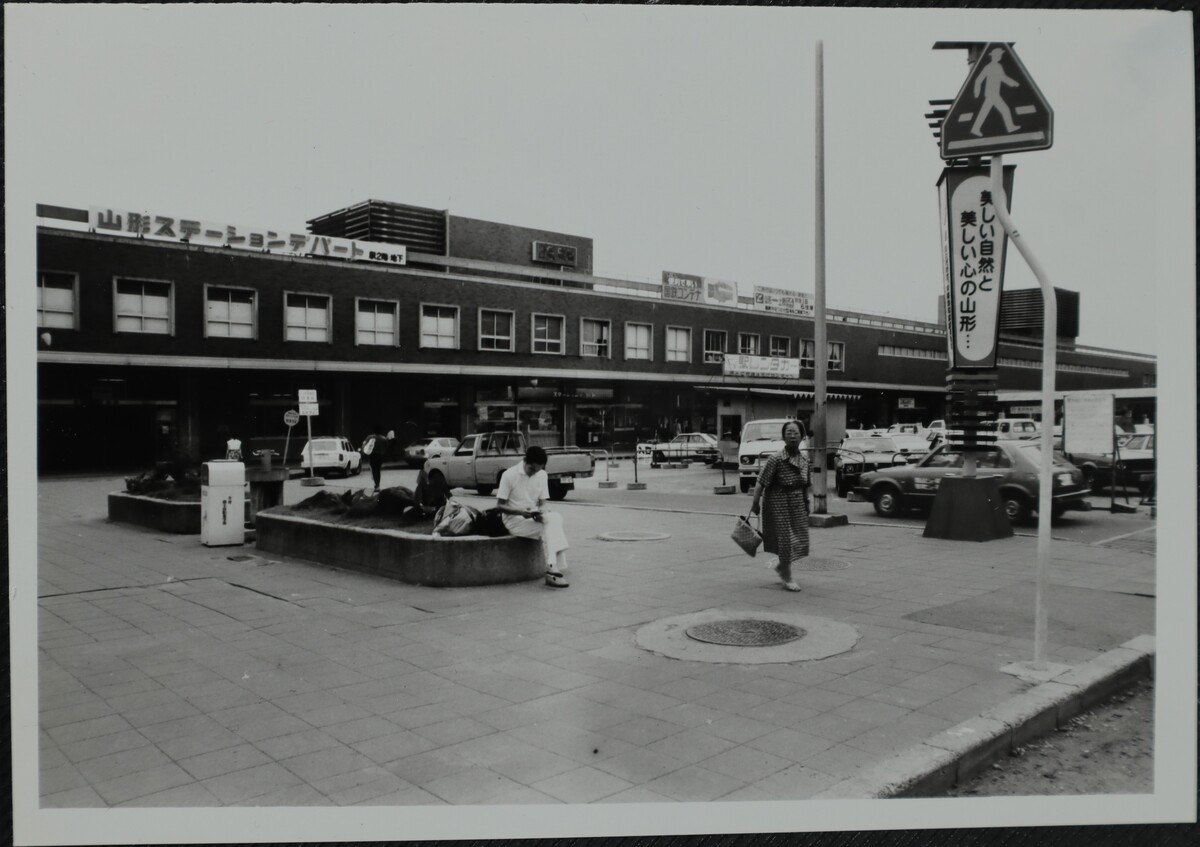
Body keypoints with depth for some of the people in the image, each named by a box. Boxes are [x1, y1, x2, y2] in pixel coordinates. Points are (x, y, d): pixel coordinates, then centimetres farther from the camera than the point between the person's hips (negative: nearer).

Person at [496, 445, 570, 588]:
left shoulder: (542, 475, 4)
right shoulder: (509, 475, -11)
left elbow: (542, 502, 8)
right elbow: (499, 506, -9)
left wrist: (540, 512, -16)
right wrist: (520, 511, -25)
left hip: (534, 518, 5)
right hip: (514, 520, -5)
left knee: (556, 517, -27)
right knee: (552, 528, -28)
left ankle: (552, 570, -29)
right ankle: (553, 570, -28)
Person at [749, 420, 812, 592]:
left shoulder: (804, 458, 1)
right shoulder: (776, 459, -17)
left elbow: (808, 484, 13)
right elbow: (761, 482, -15)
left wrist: (806, 500, 12)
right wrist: (755, 503, -14)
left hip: (798, 503, 6)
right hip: (779, 502, -6)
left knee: (800, 538, 7)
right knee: (785, 538, -2)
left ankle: (782, 567, 32)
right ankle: (788, 578, 13)